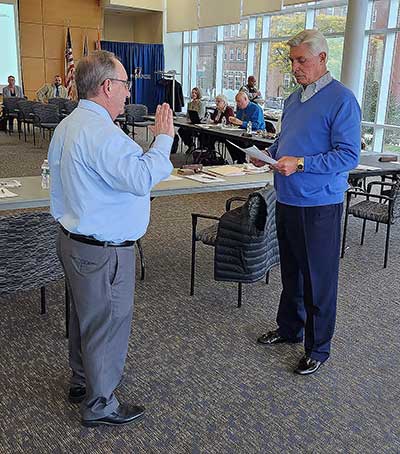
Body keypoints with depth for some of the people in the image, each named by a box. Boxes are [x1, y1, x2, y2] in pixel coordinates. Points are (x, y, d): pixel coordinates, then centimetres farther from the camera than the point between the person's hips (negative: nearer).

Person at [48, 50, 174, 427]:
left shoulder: (68, 125, 10)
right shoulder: (99, 133, -25)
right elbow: (142, 178, -30)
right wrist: (163, 138, -18)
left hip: (74, 237, 11)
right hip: (102, 250, -11)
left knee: (84, 315, 24)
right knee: (108, 324, 5)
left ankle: (82, 381, 43)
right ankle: (99, 404, 22)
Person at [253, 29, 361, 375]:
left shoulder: (341, 100, -13)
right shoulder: (294, 98, 12)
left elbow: (349, 156, -19)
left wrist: (300, 163, -25)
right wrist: (269, 153, 4)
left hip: (319, 205, -8)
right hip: (287, 200, 8)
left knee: (319, 278, 4)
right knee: (291, 271, 19)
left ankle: (318, 348, 19)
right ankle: (289, 328, 37)